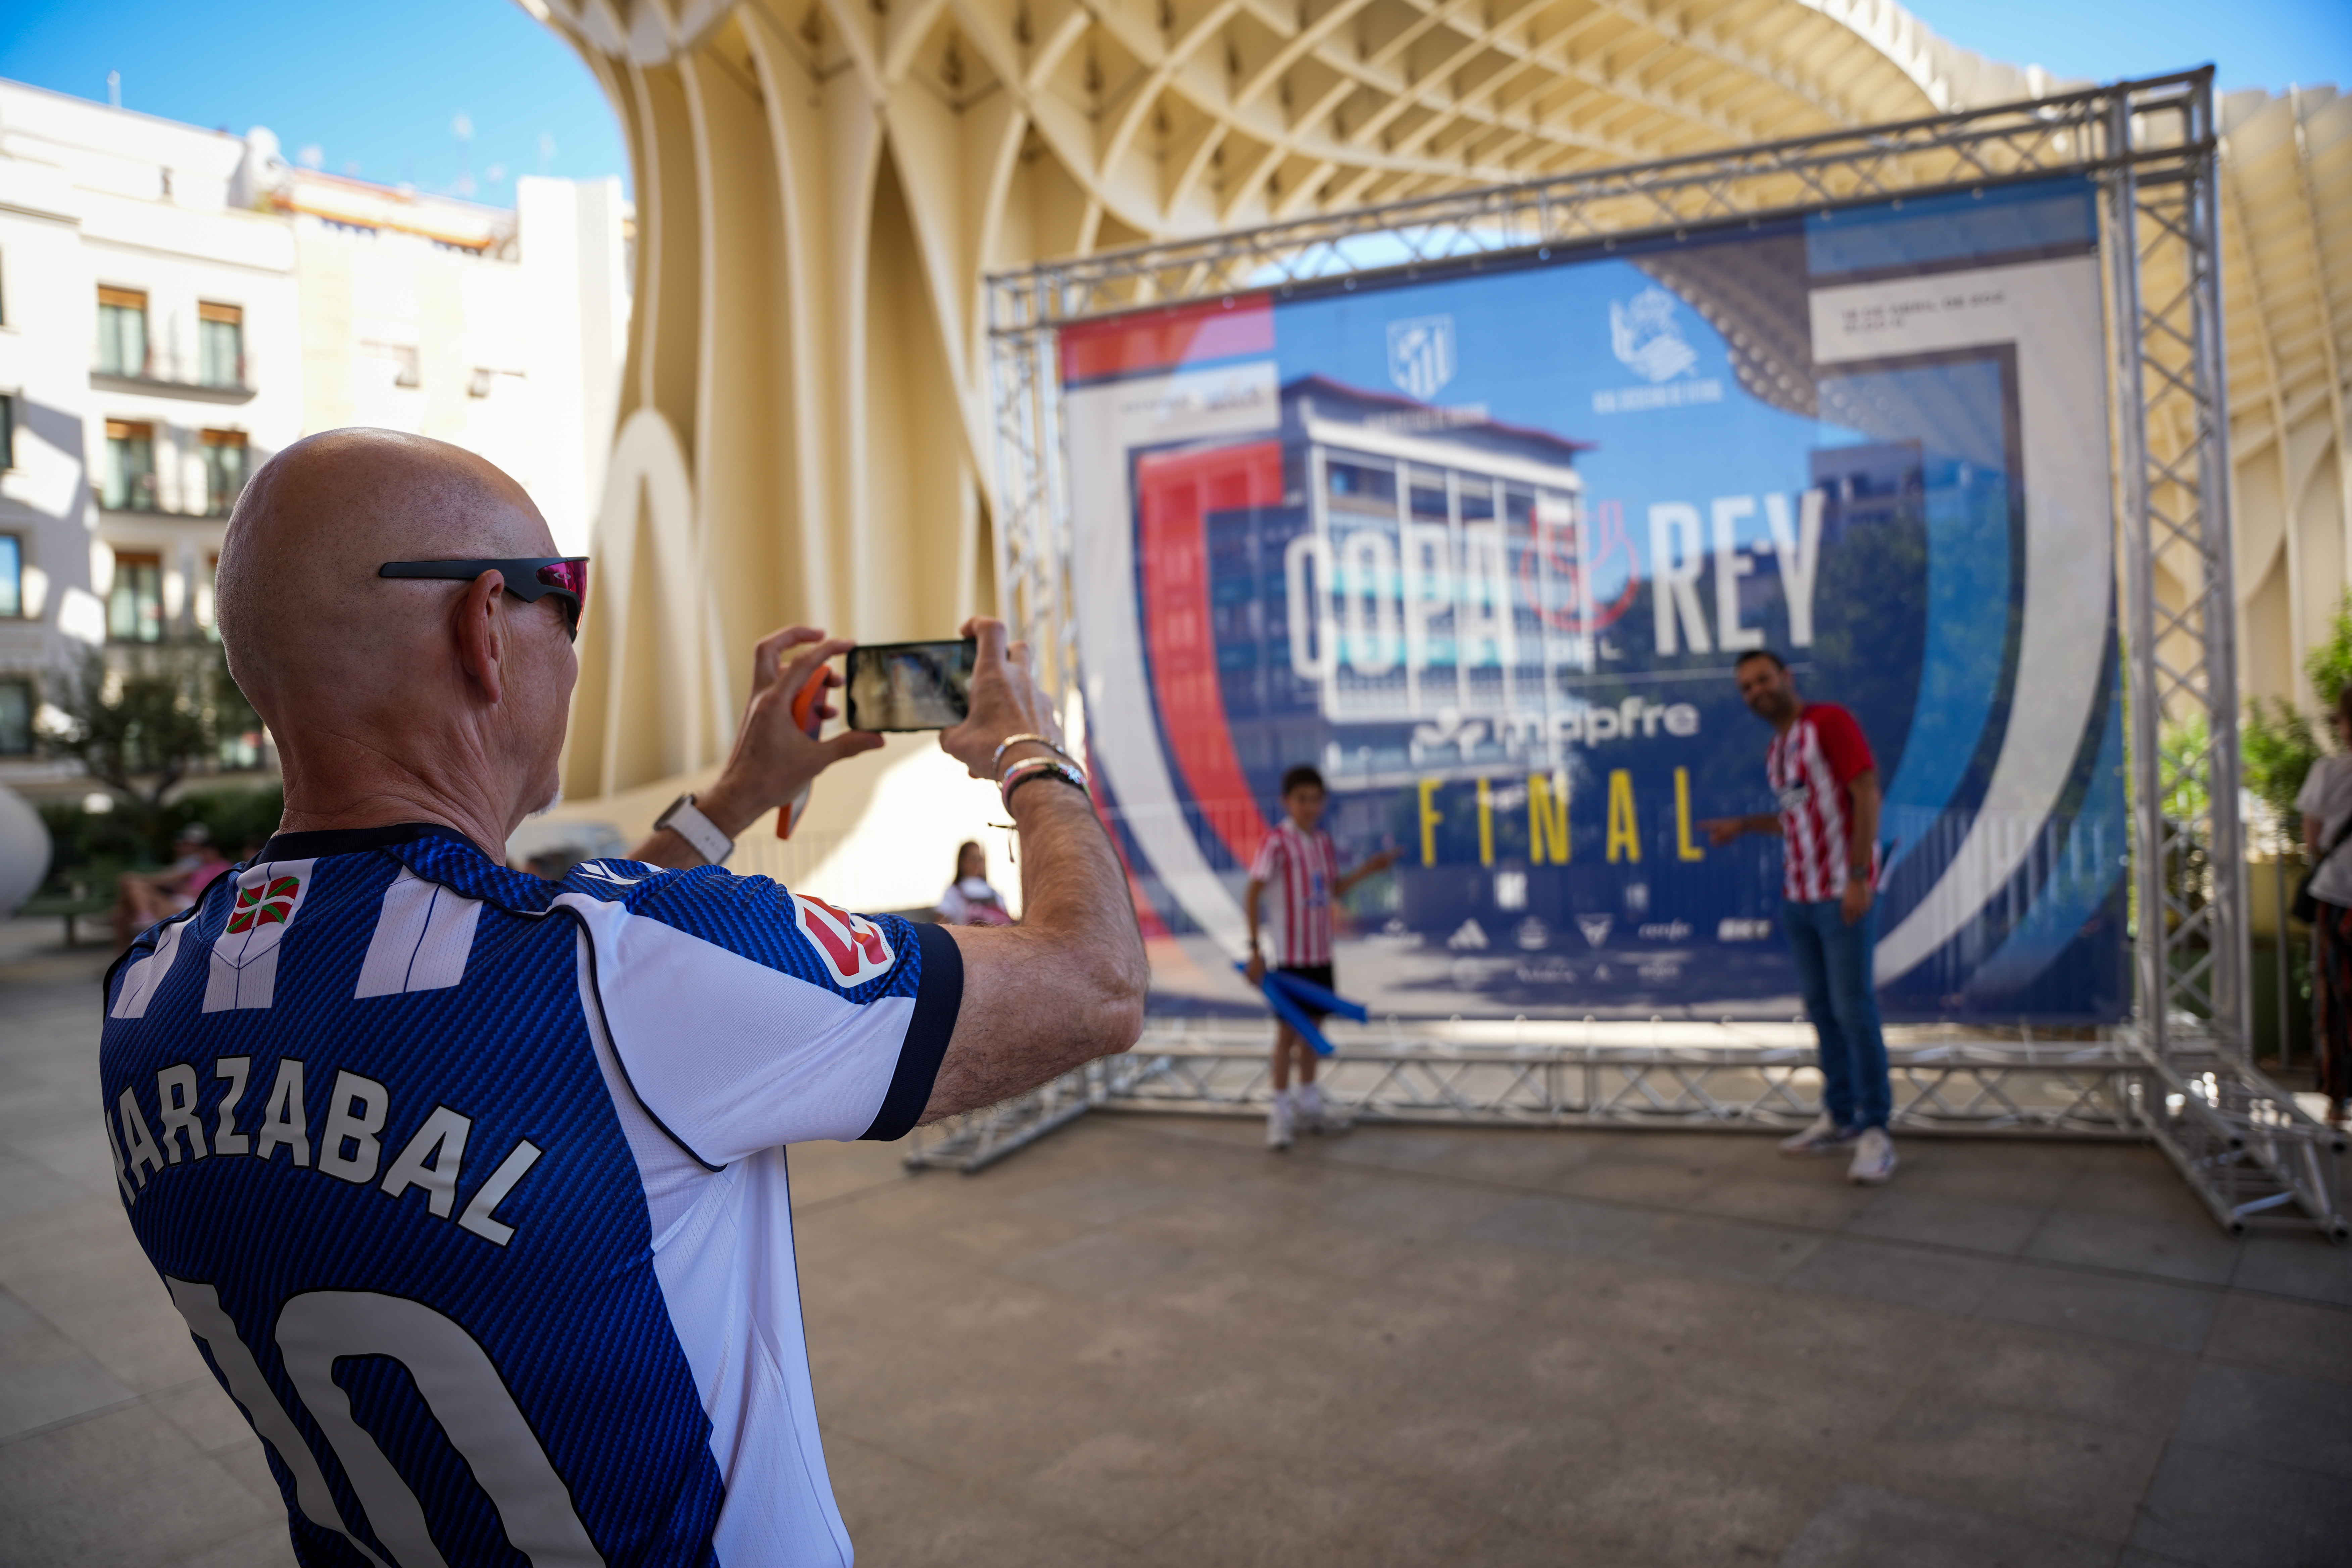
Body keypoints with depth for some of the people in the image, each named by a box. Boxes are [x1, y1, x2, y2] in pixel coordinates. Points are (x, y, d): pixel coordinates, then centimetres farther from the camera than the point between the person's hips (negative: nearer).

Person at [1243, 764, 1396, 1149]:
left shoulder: (1325, 842, 5)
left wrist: (1368, 869, 4)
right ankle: (1282, 1112, 11)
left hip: (1320, 951, 6)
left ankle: (1308, 1103, 29)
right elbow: (1253, 896, -16)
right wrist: (1256, 950, -19)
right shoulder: (1277, 843, -16)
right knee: (1288, 1030, 1)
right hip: (1289, 954, -6)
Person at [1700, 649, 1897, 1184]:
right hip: (1798, 897, 8)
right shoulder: (1777, 749, 16)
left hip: (1843, 895, -7)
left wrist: (1858, 876, -19)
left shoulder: (1830, 721, -8)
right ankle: (1838, 1119, 18)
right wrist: (1743, 825, 24)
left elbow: (1866, 794, -14)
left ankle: (1875, 1132, 1)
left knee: (1854, 1010, -6)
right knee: (1820, 1008, 9)